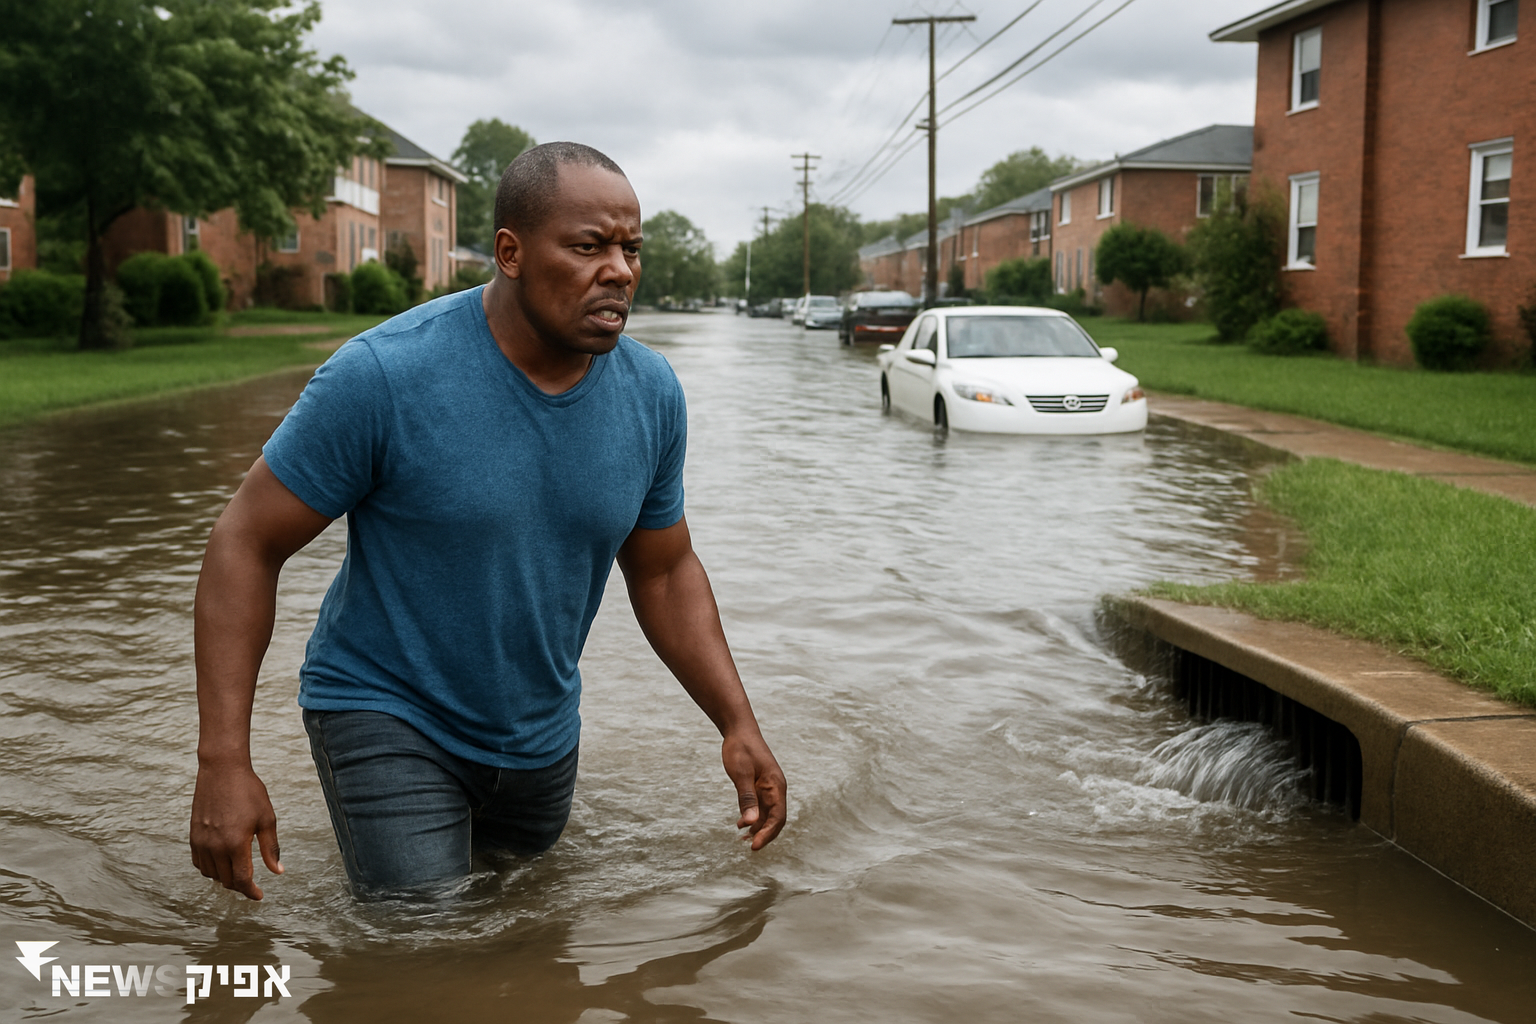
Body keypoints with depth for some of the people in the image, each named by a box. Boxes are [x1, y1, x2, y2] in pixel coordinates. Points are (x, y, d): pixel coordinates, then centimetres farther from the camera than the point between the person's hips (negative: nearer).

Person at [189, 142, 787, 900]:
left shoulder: (652, 394, -10)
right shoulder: (383, 375, -25)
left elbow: (664, 571, 3)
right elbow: (244, 544, -19)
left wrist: (738, 724, -6)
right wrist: (223, 763, -24)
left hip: (541, 735, 6)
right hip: (385, 713, -5)